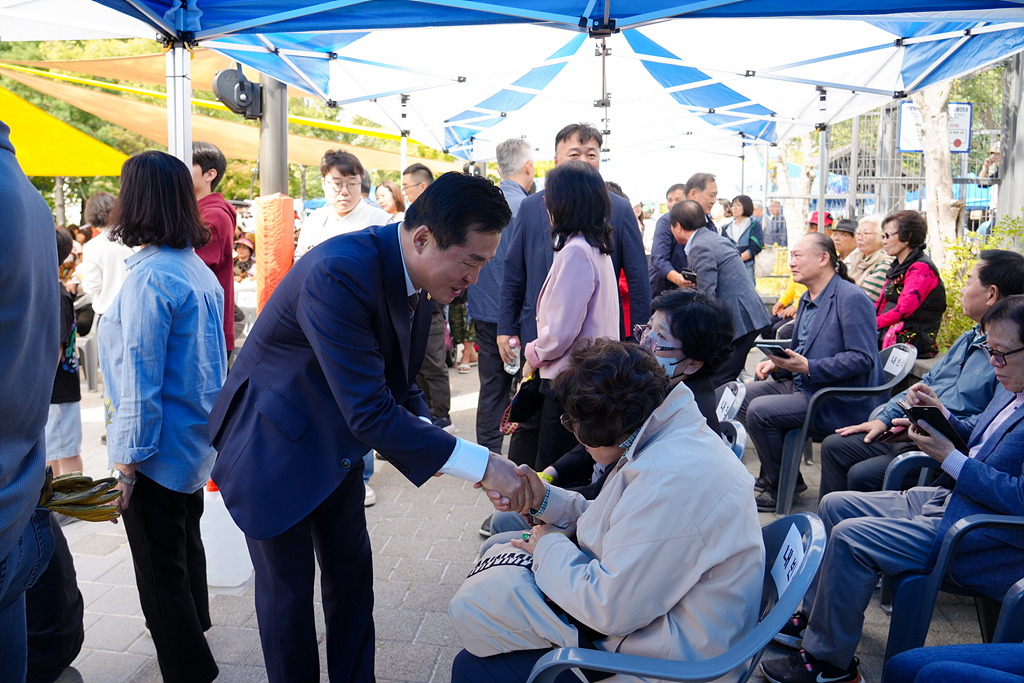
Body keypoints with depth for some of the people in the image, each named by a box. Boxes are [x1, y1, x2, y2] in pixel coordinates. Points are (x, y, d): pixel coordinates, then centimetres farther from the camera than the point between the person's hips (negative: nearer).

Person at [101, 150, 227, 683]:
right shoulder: (200, 269, 5)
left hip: (158, 449, -9)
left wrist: (128, 459, -15)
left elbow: (140, 377, -22)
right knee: (186, 544, 26)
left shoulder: (149, 278, -22)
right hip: (197, 440, 9)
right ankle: (194, 635, 45)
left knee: (161, 570, 3)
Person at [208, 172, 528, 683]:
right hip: (274, 447, -8)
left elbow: (397, 379, 5)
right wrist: (480, 465, -34)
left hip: (335, 443, 8)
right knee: (288, 588, 7)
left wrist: (425, 432, -14)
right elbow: (369, 412, -37)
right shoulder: (337, 275, -35)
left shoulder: (411, 275, -7)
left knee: (352, 573, 17)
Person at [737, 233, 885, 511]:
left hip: (837, 401, -10)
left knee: (760, 411, -22)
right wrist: (776, 362, 5)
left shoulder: (851, 298, -17)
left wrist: (808, 367, -28)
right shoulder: (808, 298, 13)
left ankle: (782, 485, -2)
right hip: (801, 384, 10)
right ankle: (772, 472, 15)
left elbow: (862, 358, -23)